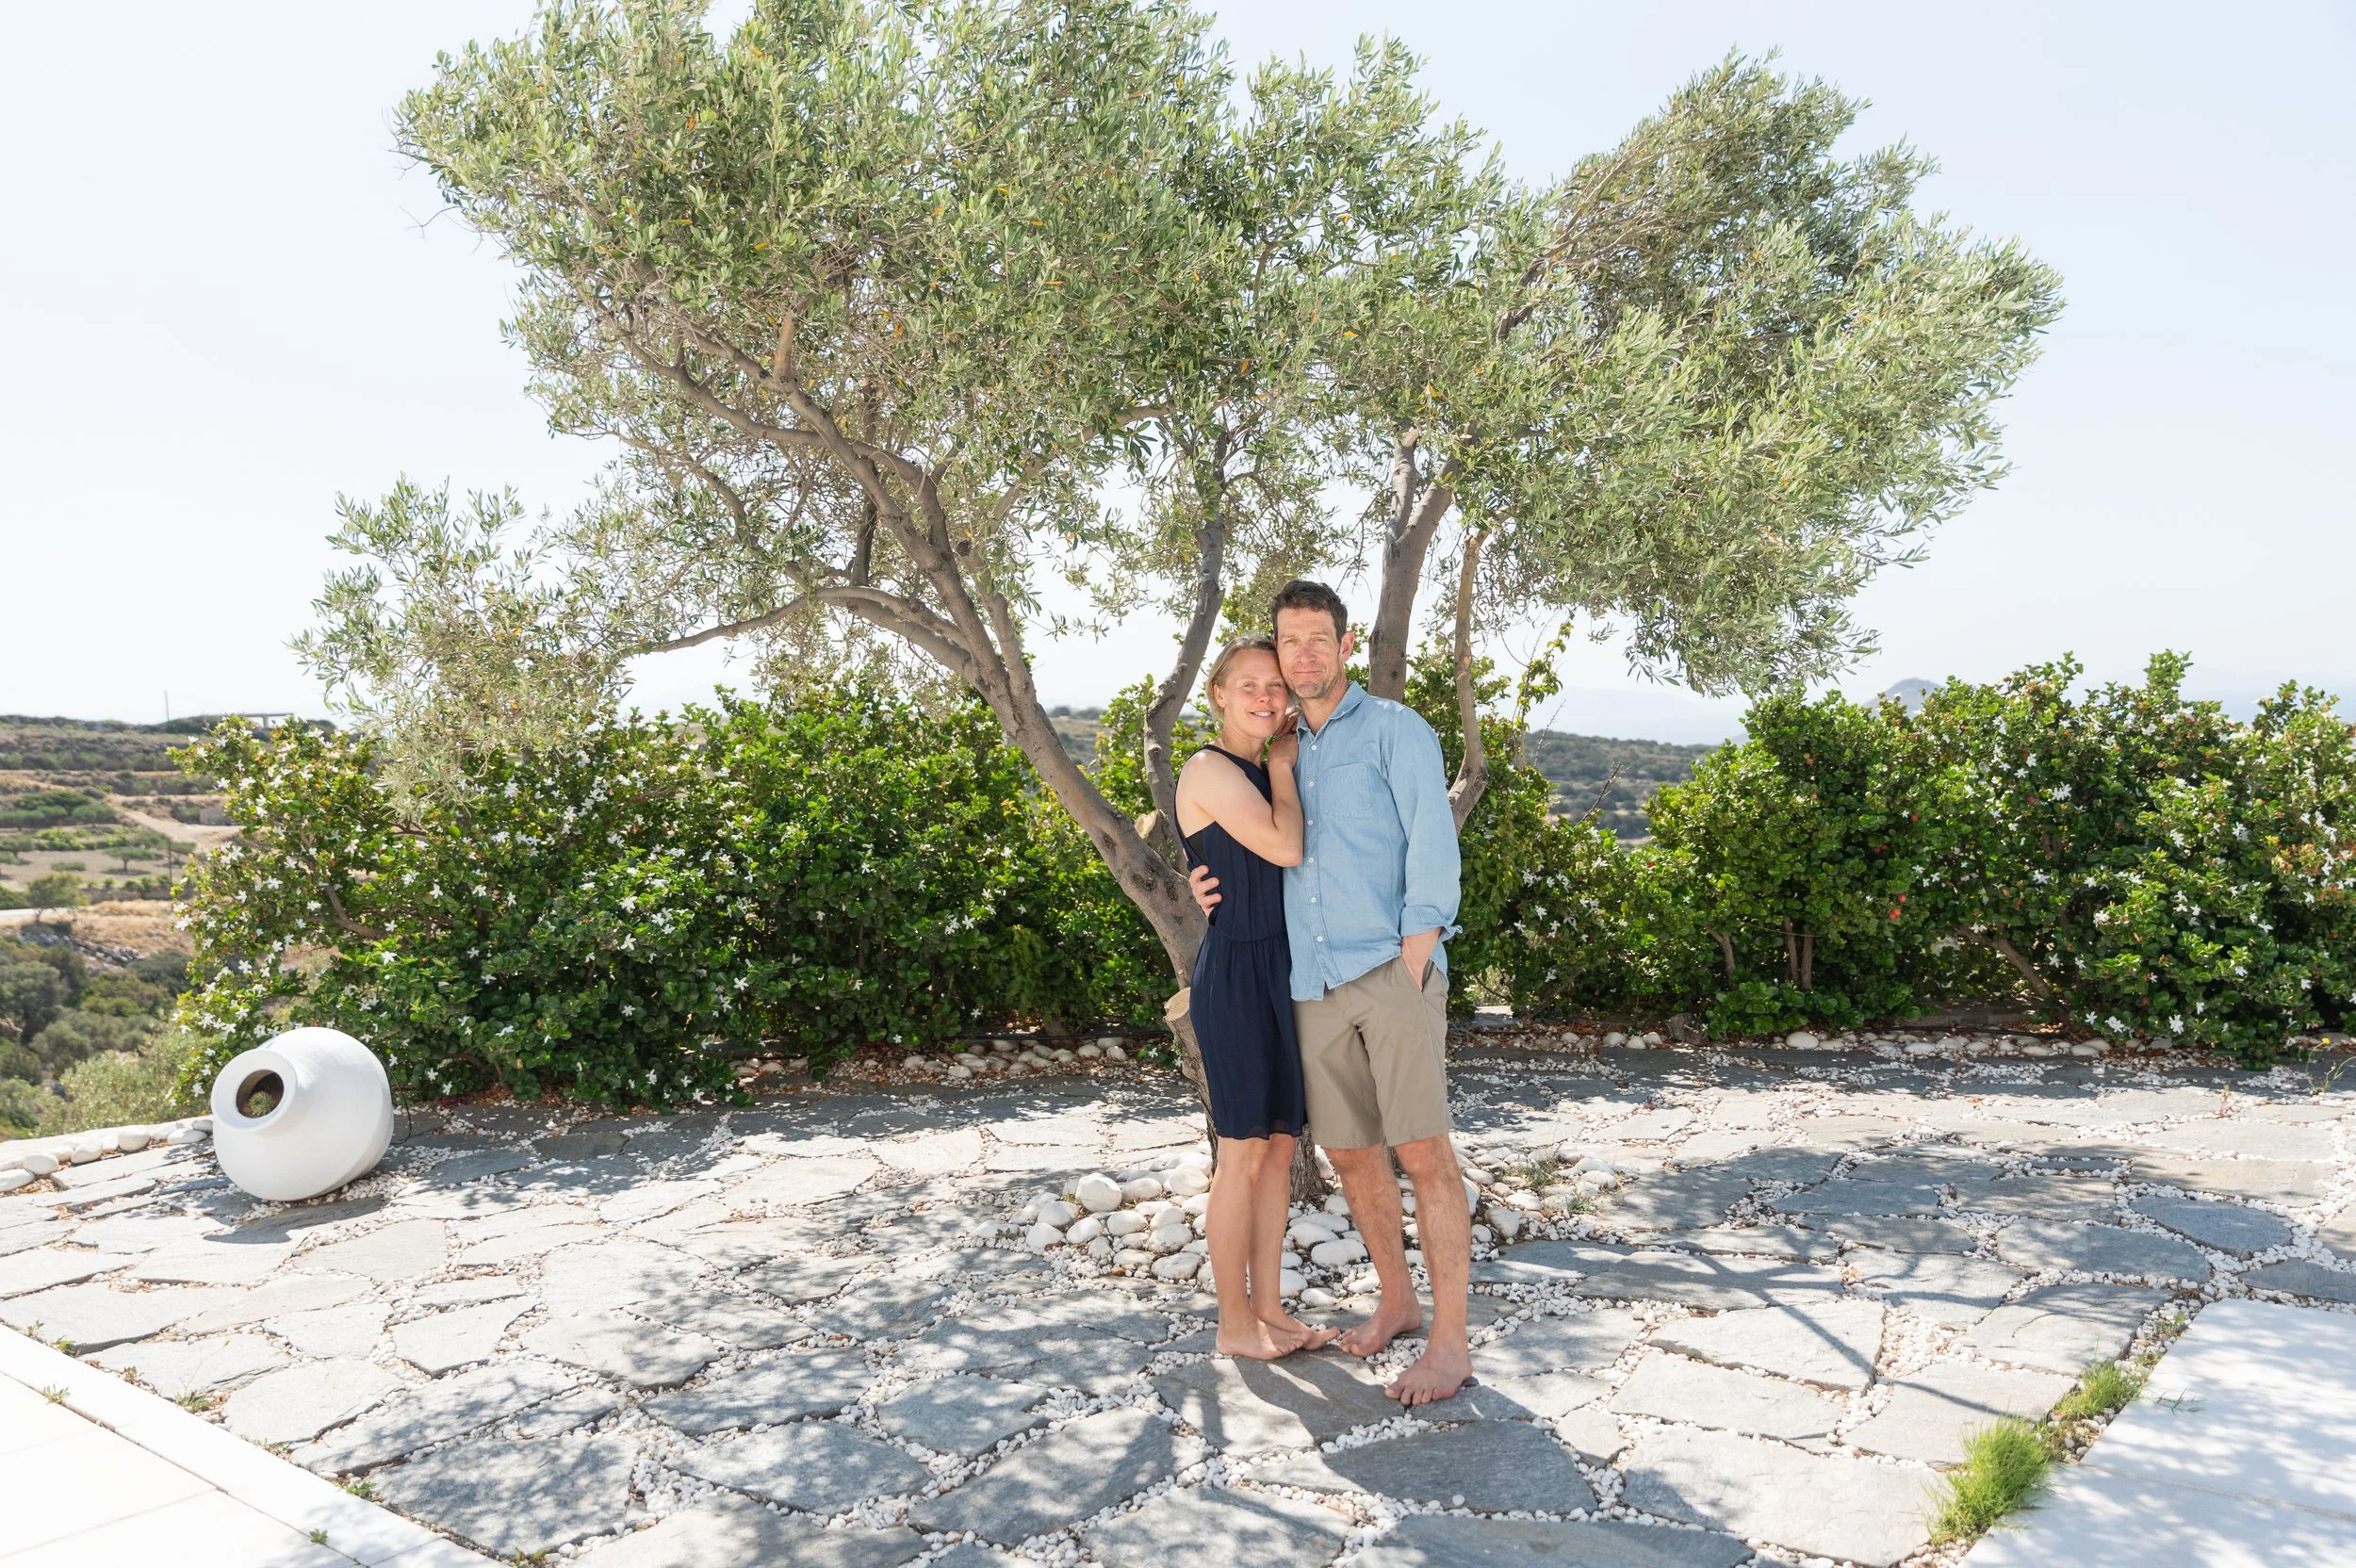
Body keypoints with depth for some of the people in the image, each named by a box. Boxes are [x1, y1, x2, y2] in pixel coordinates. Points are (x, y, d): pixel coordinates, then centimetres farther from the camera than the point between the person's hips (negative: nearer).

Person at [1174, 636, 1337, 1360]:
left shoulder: (1261, 773, 14)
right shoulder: (1210, 769, -12)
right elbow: (1284, 848, -19)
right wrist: (1283, 765, -7)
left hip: (1281, 969, 8)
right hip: (1235, 973, -8)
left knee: (1281, 1143, 11)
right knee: (1244, 1150, 0)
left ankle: (1269, 1306, 22)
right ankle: (1234, 1321, 14)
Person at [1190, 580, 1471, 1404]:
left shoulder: (1396, 730, 0)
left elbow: (1433, 851, -8)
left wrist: (1411, 969, -16)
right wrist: (1218, 887, 7)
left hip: (1392, 971, -6)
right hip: (1315, 986, 6)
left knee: (1423, 1152, -7)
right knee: (1351, 1155, 12)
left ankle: (1449, 1341, 1)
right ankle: (1397, 1301, 30)